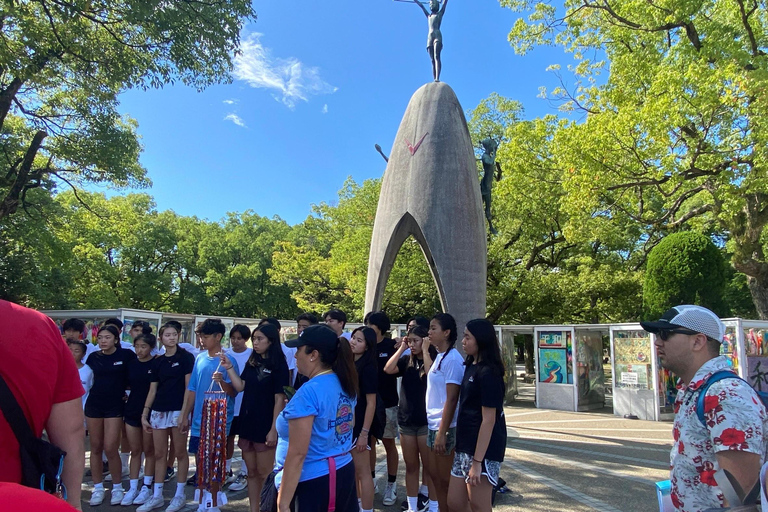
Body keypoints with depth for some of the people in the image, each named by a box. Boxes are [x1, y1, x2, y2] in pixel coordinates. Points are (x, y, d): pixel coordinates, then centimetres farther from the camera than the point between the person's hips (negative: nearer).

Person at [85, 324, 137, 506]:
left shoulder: (126, 355, -6)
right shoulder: (93, 357, 3)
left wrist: (127, 392, -3)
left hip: (115, 406, -3)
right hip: (93, 405, 4)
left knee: (110, 449, -4)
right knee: (96, 448, 9)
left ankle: (117, 488, 13)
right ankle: (98, 488, 22)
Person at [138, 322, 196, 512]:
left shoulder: (186, 357, -3)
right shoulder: (158, 361, 11)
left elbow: (189, 387, -8)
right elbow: (152, 390, 14)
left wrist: (184, 412, -14)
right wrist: (144, 414, 9)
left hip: (178, 410, -5)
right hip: (158, 411, 5)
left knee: (180, 453, 4)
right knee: (159, 454, 9)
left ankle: (179, 495, 15)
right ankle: (157, 496, 20)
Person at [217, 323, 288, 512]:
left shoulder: (279, 365, -11)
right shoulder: (251, 363, 9)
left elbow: (280, 399, -13)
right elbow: (240, 387, 4)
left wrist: (274, 429, -17)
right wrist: (229, 368, -5)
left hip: (265, 426, -6)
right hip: (247, 423, 6)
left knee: (264, 474, 4)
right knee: (252, 473, 15)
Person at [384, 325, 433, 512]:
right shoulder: (406, 360, 6)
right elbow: (388, 369, -9)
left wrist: (426, 350, -18)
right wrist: (401, 348, -7)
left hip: (426, 421, -4)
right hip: (406, 419, 5)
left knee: (429, 466, 5)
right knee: (411, 466, 14)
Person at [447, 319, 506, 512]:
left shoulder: (488, 373, -17)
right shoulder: (471, 366, 9)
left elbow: (489, 420, -19)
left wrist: (477, 461, -20)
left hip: (483, 449, -9)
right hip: (465, 447, 9)